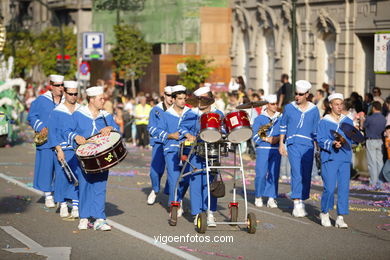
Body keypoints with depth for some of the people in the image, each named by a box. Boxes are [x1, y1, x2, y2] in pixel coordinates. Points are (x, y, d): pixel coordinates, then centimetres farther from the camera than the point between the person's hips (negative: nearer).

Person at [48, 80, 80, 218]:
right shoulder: (57, 112, 1)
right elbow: (52, 133, -1)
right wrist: (59, 150, -10)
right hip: (63, 150, -2)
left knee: (78, 177, -6)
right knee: (62, 177, -3)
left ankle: (76, 206, -1)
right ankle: (63, 204, 11)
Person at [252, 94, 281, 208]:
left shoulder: (280, 118, 13)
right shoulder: (259, 119, 5)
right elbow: (255, 137, 1)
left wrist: (278, 138, -8)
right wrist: (266, 139, -13)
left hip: (276, 150, 2)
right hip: (262, 149, -2)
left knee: (274, 174, -1)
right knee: (261, 174, -6)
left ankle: (271, 198, 4)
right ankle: (258, 197, 9)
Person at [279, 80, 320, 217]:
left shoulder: (314, 110, 7)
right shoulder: (289, 107, 5)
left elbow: (316, 130, 10)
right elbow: (283, 126, 13)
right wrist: (281, 144, 7)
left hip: (308, 145, 2)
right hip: (293, 144, -2)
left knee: (306, 175, 4)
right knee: (297, 173, -15)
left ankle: (301, 202, 18)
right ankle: (297, 204, -18)